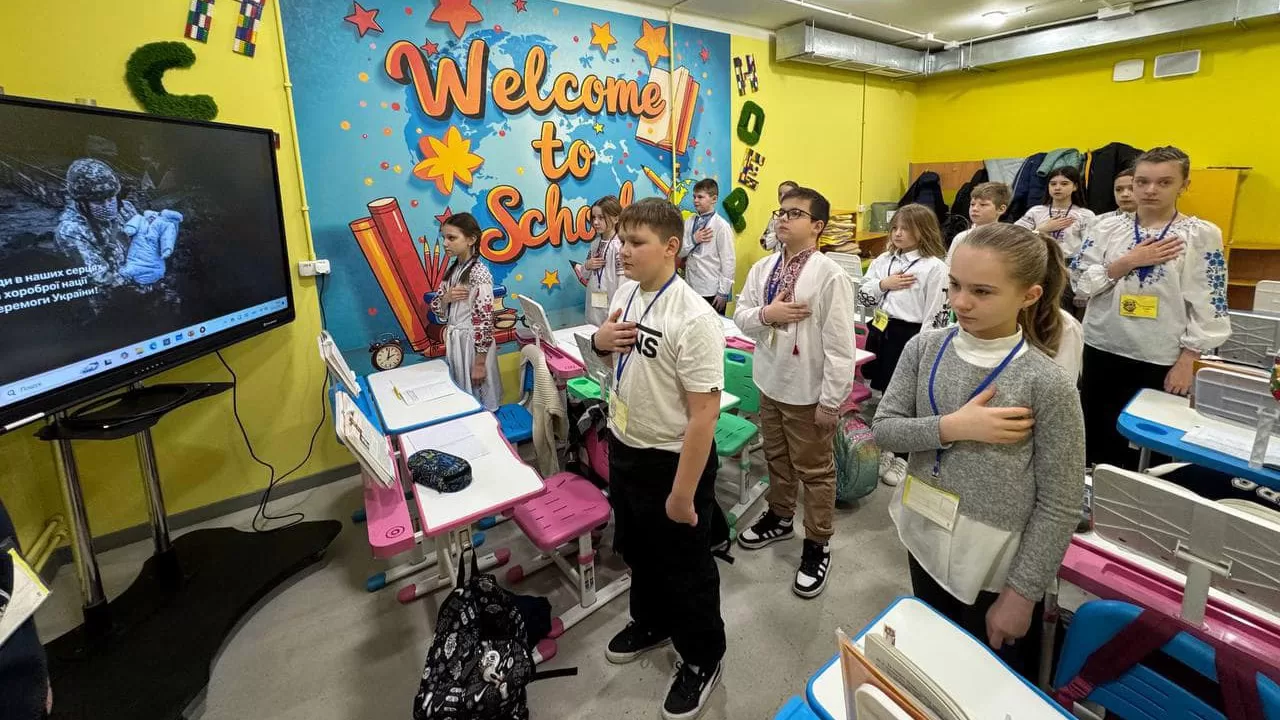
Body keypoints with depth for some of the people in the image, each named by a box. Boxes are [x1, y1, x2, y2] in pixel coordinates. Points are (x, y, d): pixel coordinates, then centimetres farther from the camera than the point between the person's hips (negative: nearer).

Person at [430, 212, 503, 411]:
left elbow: (484, 320, -19)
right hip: (454, 341, 8)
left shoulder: (479, 273, -17)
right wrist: (447, 297, -12)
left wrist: (480, 362, -19)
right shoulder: (452, 270, 7)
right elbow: (436, 309, 12)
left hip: (473, 342, -8)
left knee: (478, 400, 5)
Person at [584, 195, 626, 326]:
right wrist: (587, 266, -3)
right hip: (593, 302, 8)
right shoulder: (595, 243, 9)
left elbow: (623, 280, -17)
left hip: (611, 301, -8)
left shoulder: (619, 245, -15)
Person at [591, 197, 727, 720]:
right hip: (623, 448, 8)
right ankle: (652, 622, 55)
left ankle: (702, 658, 41)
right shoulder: (625, 293, -2)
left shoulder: (693, 319, -27)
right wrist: (599, 341, -9)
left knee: (685, 567, 14)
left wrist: (683, 494, -21)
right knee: (636, 549, 27)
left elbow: (704, 413, -25)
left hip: (671, 458, -8)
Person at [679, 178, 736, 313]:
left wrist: (723, 292, -9)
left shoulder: (721, 226, -8)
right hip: (691, 287, 5)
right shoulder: (689, 222, 6)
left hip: (712, 291, -5)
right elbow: (679, 252, 6)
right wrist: (694, 240, -11)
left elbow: (728, 261, -8)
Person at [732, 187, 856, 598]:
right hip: (770, 382, 6)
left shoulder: (829, 275, -18)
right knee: (776, 457, 24)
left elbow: (840, 344, -18)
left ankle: (818, 545, 29)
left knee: (814, 470, 10)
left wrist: (831, 400, -18)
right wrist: (765, 314, -18)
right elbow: (739, 313, 4)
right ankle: (779, 517, 47)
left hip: (808, 391, -6)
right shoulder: (763, 268, 1)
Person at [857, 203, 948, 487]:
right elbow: (862, 297, 7)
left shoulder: (934, 267, -10)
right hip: (879, 331, 6)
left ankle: (903, 457, 24)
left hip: (909, 336, -6)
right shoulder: (883, 260, 7)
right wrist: (882, 284, -10)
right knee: (884, 393, 16)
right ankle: (884, 449, 34)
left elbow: (937, 314, -12)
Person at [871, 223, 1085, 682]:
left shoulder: (1047, 384, -19)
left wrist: (1022, 592, -12)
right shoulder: (925, 349, -9)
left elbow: (1059, 507, -14)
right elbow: (883, 428, -8)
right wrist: (951, 428, -24)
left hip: (995, 568, -3)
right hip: (925, 543, 4)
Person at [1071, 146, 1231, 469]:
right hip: (1102, 350, 2)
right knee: (1096, 433, 14)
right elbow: (1080, 282, -4)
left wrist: (1186, 361, -9)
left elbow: (1207, 306, -5)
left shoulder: (1202, 235, -4)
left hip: (1161, 359, -2)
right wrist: (1128, 262, -15)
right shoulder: (1108, 228, 1)